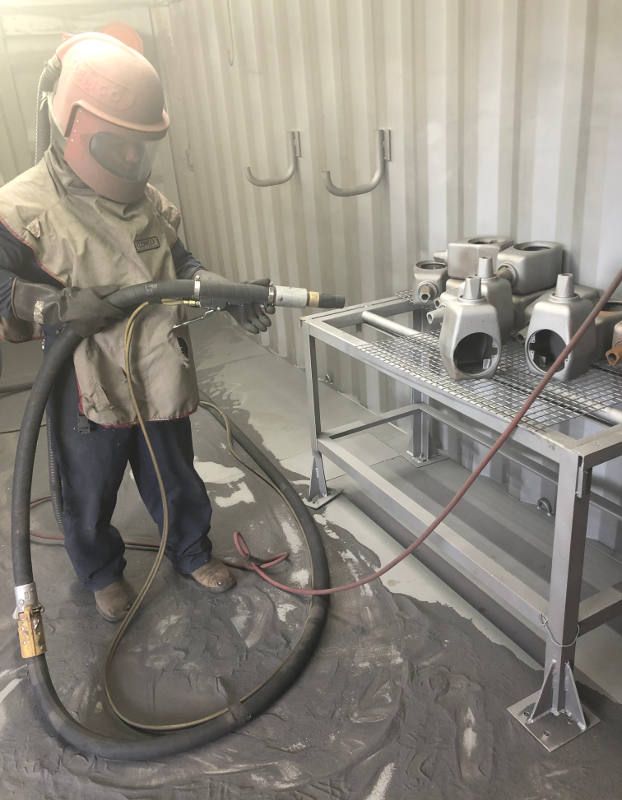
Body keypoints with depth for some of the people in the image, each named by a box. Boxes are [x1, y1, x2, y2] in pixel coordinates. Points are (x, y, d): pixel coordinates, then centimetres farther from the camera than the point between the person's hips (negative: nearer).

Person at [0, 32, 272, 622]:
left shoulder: (148, 201, 1)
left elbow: (181, 264, 12)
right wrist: (55, 307, -30)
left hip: (161, 380, 4)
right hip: (88, 392, -4)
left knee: (176, 482, 21)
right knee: (89, 498, 17)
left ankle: (192, 552, 47)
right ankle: (101, 572, 45)